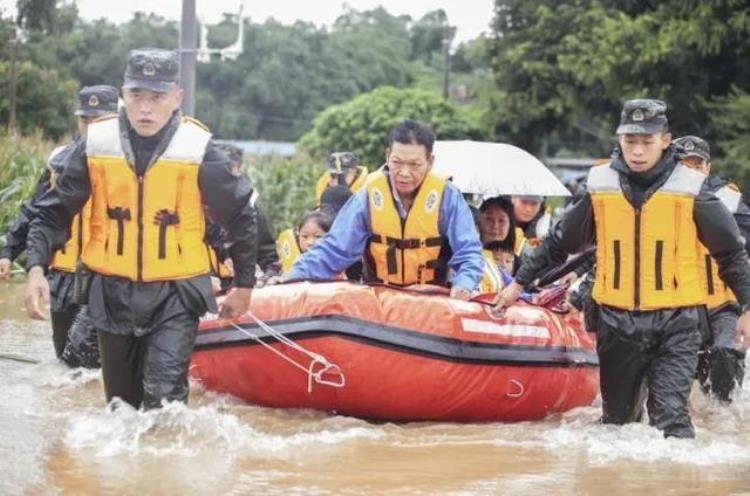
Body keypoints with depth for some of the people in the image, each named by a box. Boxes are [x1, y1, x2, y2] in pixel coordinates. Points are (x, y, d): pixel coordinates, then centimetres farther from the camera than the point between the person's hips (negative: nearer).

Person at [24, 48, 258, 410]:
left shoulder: (198, 150, -10)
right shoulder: (96, 146, -6)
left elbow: (240, 217, 3)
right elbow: (53, 213, 2)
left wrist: (244, 285, 9)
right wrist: (36, 268, -13)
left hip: (174, 296, -3)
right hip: (113, 294, 3)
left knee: (164, 396, -19)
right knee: (121, 403, 15)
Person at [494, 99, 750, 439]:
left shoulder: (689, 189, -4)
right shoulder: (601, 186, 3)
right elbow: (559, 242, 16)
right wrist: (519, 283, 19)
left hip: (675, 323, -3)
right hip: (617, 321, 3)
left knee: (669, 414, -16)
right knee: (617, 417, 13)